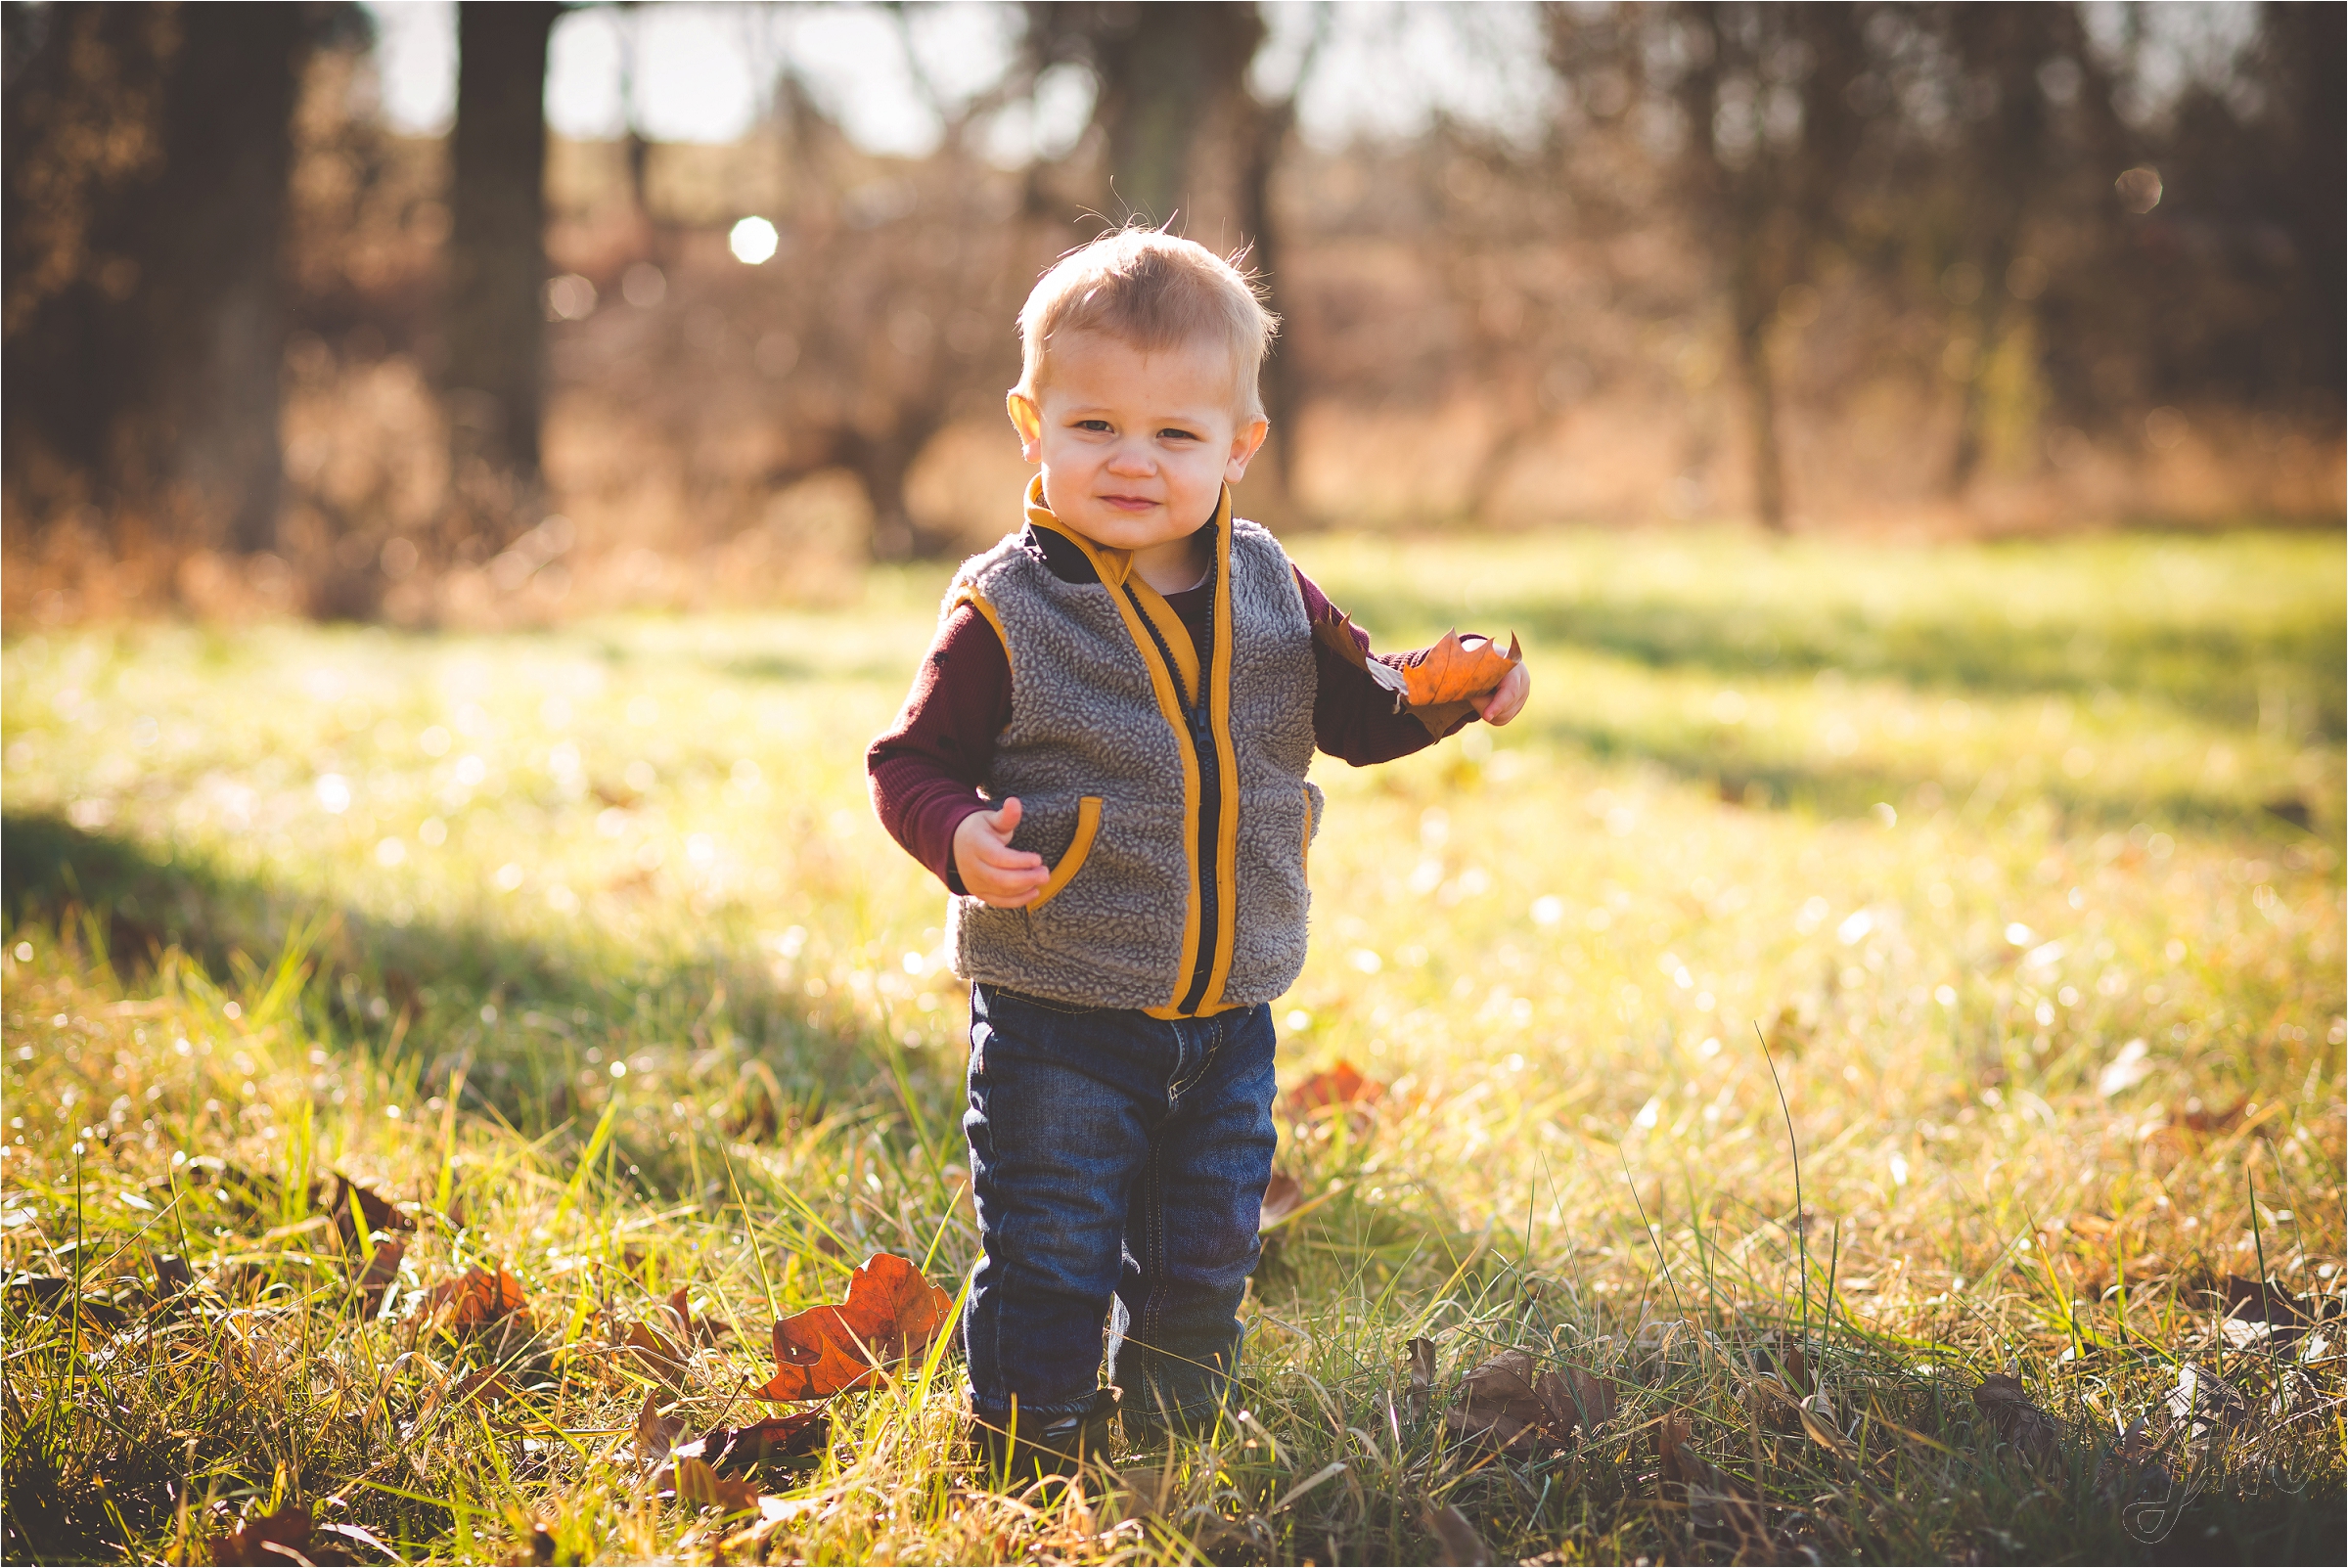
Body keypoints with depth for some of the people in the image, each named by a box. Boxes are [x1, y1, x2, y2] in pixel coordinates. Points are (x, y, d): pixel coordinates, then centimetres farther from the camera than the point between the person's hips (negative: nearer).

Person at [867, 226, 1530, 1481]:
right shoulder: (1009, 611, -11)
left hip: (1226, 1017, 5)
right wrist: (961, 839, -28)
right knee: (1051, 1265, 0)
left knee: (1204, 1259, 16)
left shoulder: (1266, 591, 2)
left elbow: (1354, 711, 13)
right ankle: (1026, 1461, 20)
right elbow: (911, 760, -8)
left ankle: (1168, 1446, 37)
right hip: (1058, 1015, -4)